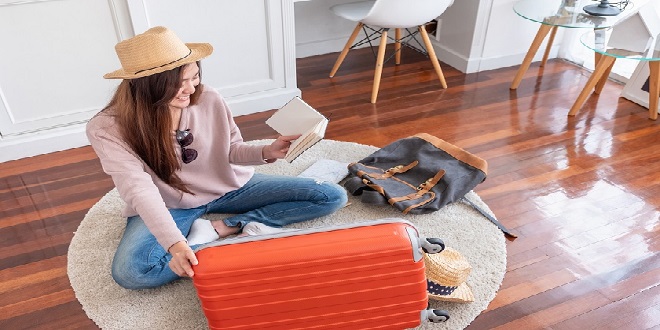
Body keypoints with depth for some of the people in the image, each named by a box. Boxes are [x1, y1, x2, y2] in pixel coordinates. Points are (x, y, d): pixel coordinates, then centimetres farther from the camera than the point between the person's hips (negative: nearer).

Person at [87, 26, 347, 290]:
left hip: (228, 188, 2)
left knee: (332, 197, -7)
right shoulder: (107, 129, -22)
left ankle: (221, 228, -13)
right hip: (167, 207, -2)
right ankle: (244, 228, -18)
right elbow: (140, 191, -31)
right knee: (130, 272, -35)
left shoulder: (209, 99, -15)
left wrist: (266, 153, -23)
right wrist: (175, 244, -44)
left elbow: (232, 150, -3)